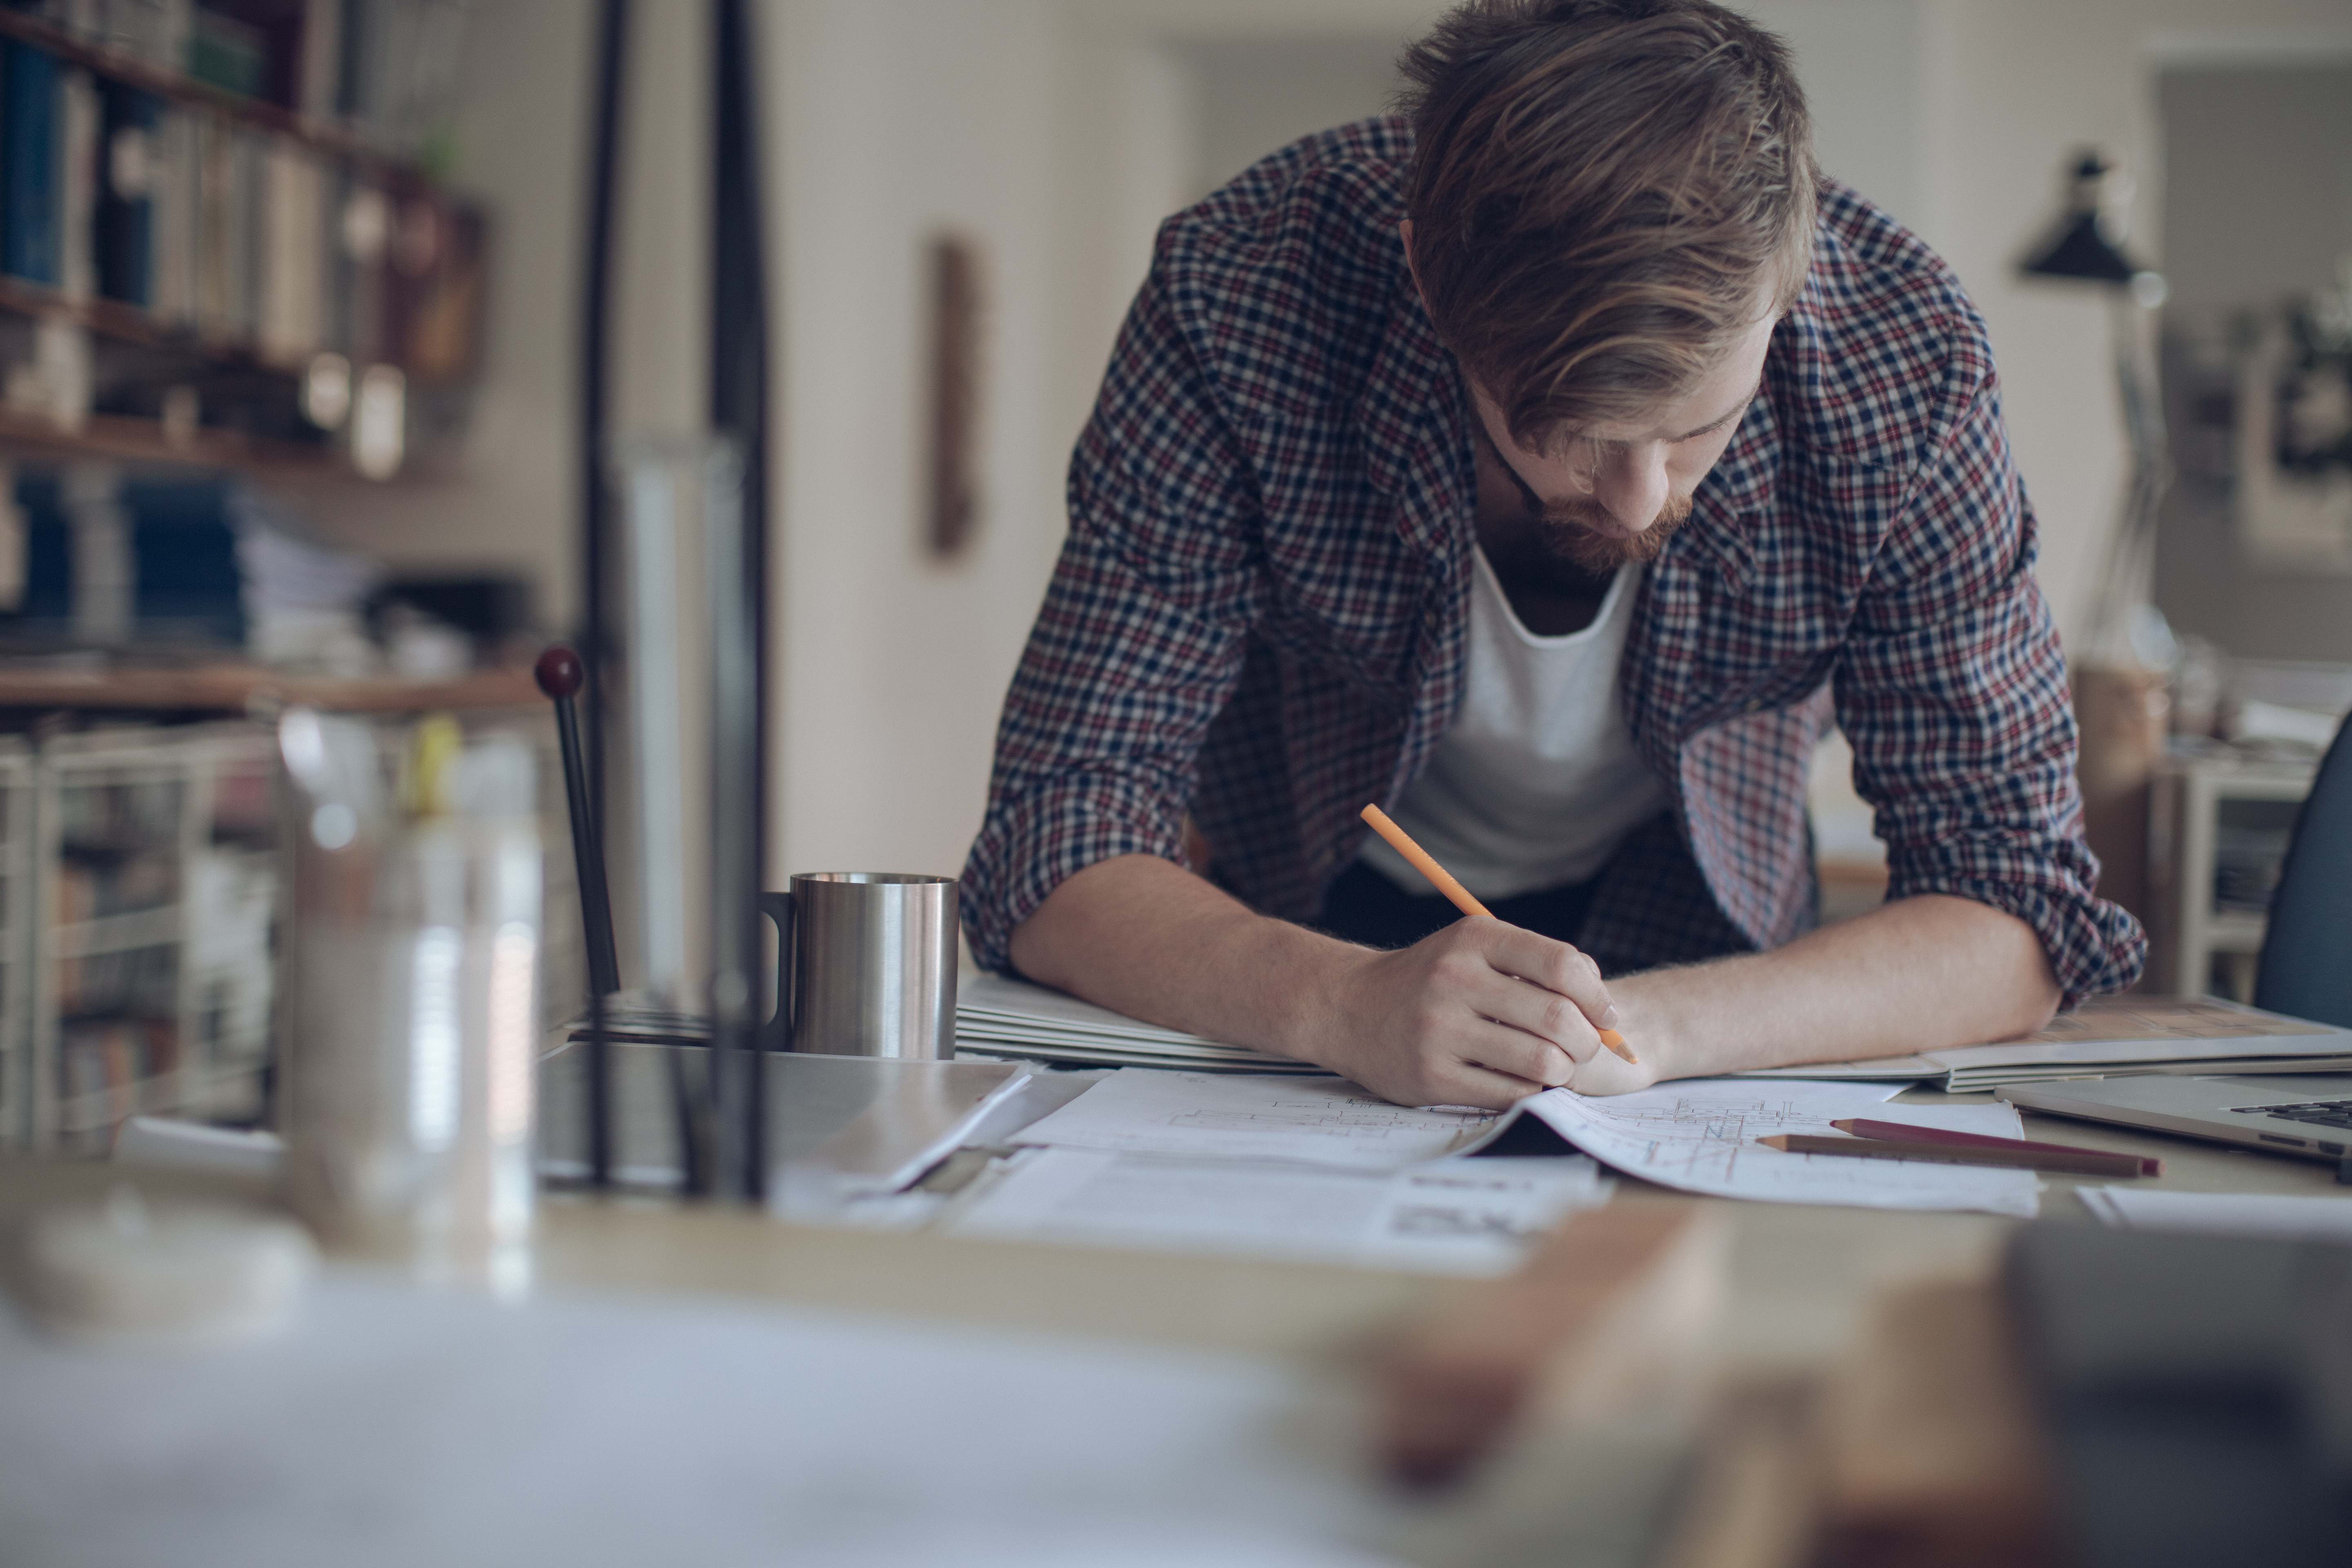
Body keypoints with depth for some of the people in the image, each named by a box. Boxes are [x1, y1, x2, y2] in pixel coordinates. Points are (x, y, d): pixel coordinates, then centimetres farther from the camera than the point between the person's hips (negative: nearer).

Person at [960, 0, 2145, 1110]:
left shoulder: (1904, 355, -28)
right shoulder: (1236, 304, -31)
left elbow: (2018, 906, -23)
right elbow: (1059, 846, -28)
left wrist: (1653, 1026, -41)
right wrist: (1352, 1007, -48)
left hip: (1686, 935, 1)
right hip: (1328, 916, -1)